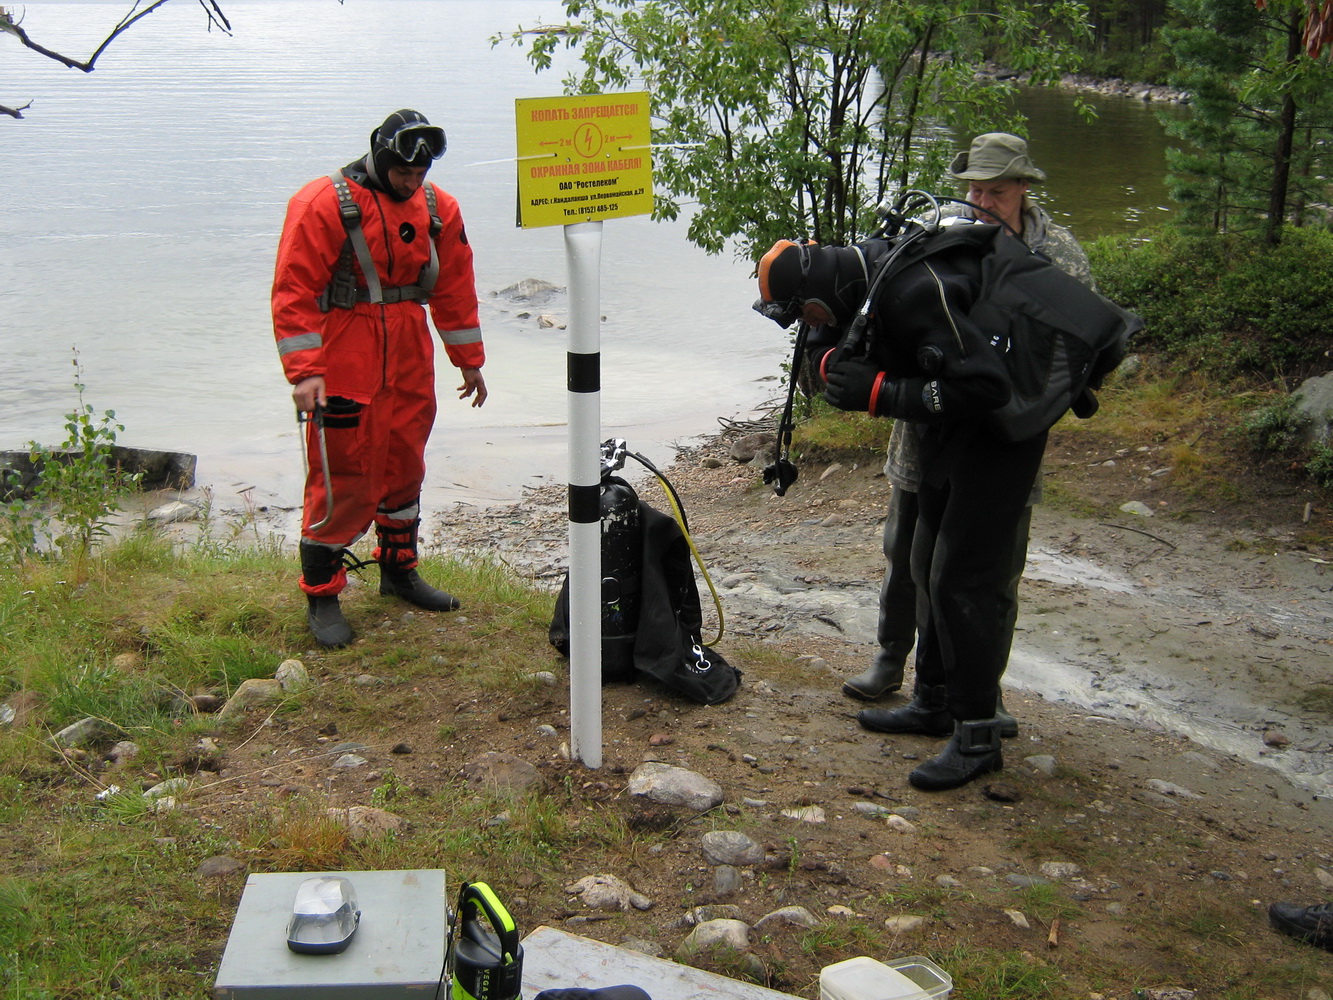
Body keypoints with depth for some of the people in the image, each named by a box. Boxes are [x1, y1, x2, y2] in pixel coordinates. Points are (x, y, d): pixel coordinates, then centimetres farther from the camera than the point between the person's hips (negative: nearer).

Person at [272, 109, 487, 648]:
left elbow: (455, 288, 16)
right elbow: (294, 290, -13)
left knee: (405, 466, 15)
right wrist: (304, 371, -20)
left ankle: (399, 569, 32)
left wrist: (469, 360, 18)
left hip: (409, 361, 6)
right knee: (342, 477, -4)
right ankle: (321, 595, 7)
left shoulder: (437, 209, 7)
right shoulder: (324, 203, -11)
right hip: (344, 364, -6)